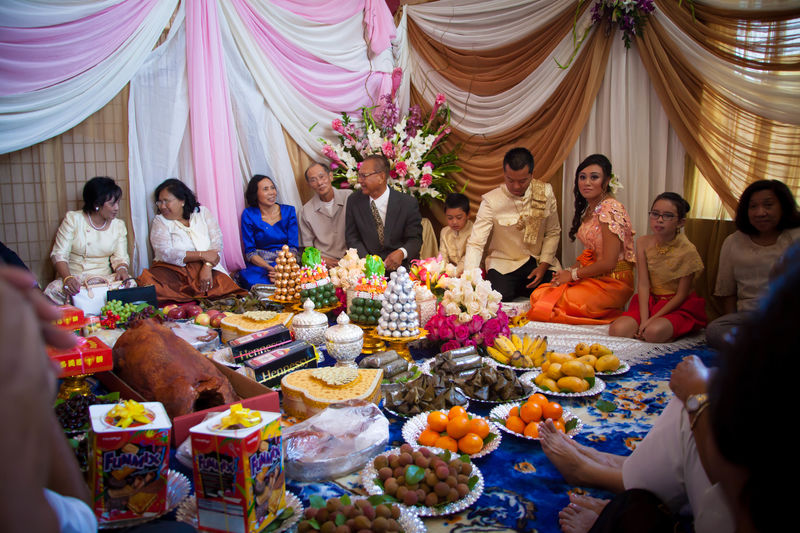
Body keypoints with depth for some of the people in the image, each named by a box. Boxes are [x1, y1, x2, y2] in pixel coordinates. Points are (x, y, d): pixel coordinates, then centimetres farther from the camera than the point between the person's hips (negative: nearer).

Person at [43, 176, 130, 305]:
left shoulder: (119, 225, 9)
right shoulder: (73, 219, -1)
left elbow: (120, 257, 6)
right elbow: (59, 254, -7)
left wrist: (122, 269, -21)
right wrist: (67, 278, -27)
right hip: (72, 276, -2)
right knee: (53, 291, -36)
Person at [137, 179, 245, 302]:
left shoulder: (202, 212, 12)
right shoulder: (159, 221, 8)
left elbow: (217, 242, 0)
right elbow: (166, 254, -9)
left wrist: (207, 266, -18)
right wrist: (202, 255, -14)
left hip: (206, 268, 0)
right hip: (173, 270, 0)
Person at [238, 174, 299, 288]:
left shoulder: (288, 211, 7)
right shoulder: (249, 215, 3)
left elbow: (293, 247, 1)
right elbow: (249, 251, -1)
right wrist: (270, 268, -20)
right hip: (259, 265, -1)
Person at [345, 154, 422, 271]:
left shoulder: (408, 203, -3)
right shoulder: (354, 201, 5)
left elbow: (415, 238, 0)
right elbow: (352, 238, 5)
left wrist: (402, 252, -22)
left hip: (401, 266, -1)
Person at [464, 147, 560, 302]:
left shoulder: (546, 192, -4)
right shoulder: (490, 201, -14)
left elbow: (553, 233, 5)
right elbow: (475, 243, -18)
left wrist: (543, 265, -7)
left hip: (540, 262, 3)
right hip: (504, 263, -3)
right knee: (500, 295, -30)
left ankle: (521, 289, 8)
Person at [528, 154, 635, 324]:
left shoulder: (610, 209, -18)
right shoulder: (590, 208, 12)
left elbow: (608, 263, -21)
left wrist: (573, 274, -9)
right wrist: (570, 271, 1)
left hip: (612, 282, -8)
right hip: (595, 277, 8)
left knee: (550, 303, -19)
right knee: (538, 295, -7)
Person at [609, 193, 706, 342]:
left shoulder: (687, 251, -16)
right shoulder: (643, 243, -3)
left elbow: (681, 295, -12)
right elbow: (643, 284, -7)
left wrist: (652, 319, -19)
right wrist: (644, 320, -17)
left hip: (679, 306, -4)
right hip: (650, 301, 4)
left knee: (655, 331, -35)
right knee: (617, 330, -22)